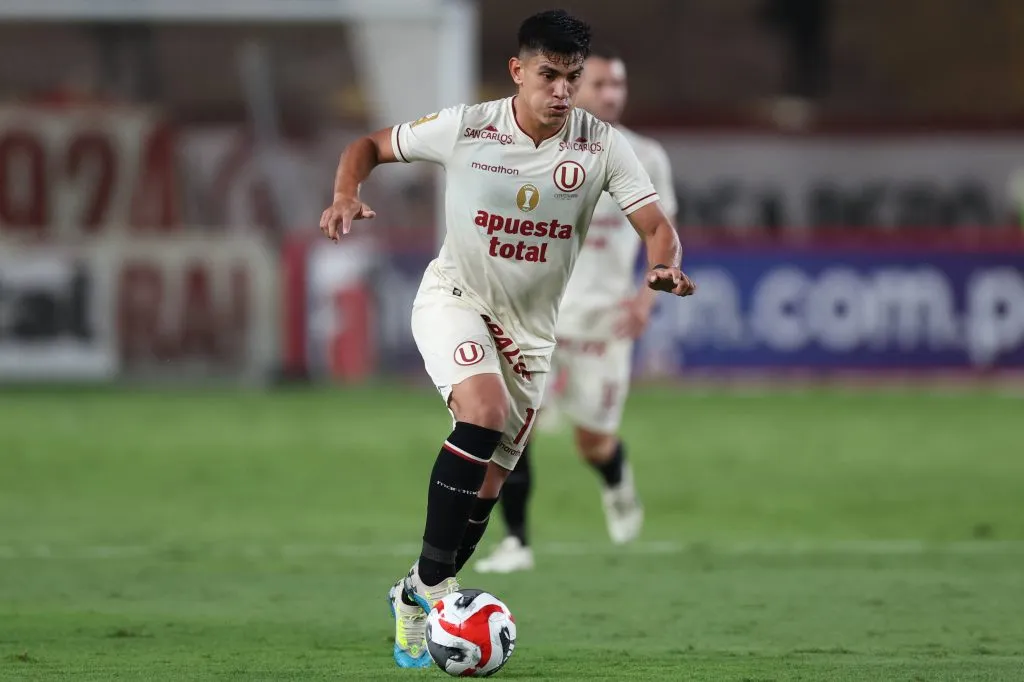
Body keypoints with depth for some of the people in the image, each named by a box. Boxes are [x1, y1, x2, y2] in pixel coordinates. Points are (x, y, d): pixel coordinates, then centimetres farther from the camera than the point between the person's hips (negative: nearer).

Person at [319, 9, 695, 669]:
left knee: (490, 480, 6)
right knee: (484, 412, -31)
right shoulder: (465, 127, -14)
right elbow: (368, 146, -1)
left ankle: (416, 599, 28)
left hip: (531, 325, 3)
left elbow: (657, 225, -14)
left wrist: (666, 267, -37)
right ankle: (431, 578, -23)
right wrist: (346, 197, -22)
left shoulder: (602, 144, -11)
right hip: (454, 298, -3)